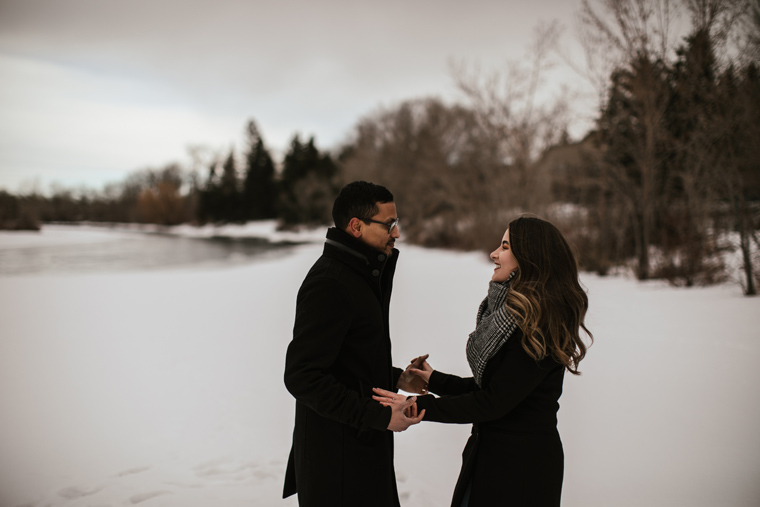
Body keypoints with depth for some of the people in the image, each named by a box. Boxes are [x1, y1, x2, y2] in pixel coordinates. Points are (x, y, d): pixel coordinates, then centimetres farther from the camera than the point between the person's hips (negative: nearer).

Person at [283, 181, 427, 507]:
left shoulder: (356, 274, 12)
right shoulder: (329, 284, -21)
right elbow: (302, 376, -26)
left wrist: (397, 379, 8)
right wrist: (379, 416, -24)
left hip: (361, 443, 10)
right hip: (337, 453, -10)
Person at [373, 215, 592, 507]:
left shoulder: (539, 324, -22)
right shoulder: (513, 311, 7)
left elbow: (494, 402, -22)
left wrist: (418, 407, -17)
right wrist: (436, 381, 11)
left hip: (522, 465, -8)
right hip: (489, 452, 8)